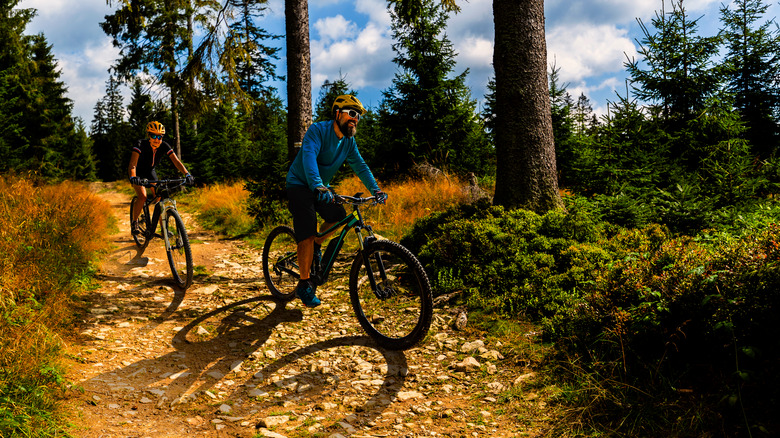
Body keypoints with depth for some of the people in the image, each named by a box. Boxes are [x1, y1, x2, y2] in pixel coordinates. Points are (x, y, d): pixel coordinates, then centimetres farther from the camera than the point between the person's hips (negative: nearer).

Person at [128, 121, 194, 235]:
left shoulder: (164, 146, -22)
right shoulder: (141, 145, -32)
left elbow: (176, 161, -27)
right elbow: (132, 164, -41)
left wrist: (187, 174, -44)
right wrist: (133, 177, -61)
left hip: (150, 171, 4)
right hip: (138, 172, -4)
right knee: (142, 196, -25)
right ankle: (134, 222, -3)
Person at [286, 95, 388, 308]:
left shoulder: (349, 142, 1)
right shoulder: (318, 130, -21)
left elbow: (360, 165, -2)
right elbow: (309, 156, -36)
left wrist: (375, 189, -17)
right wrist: (317, 186, -52)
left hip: (321, 188, 7)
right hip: (300, 185, -7)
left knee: (339, 216, -13)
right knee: (307, 234, -16)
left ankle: (316, 244, 15)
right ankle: (304, 285, -5)